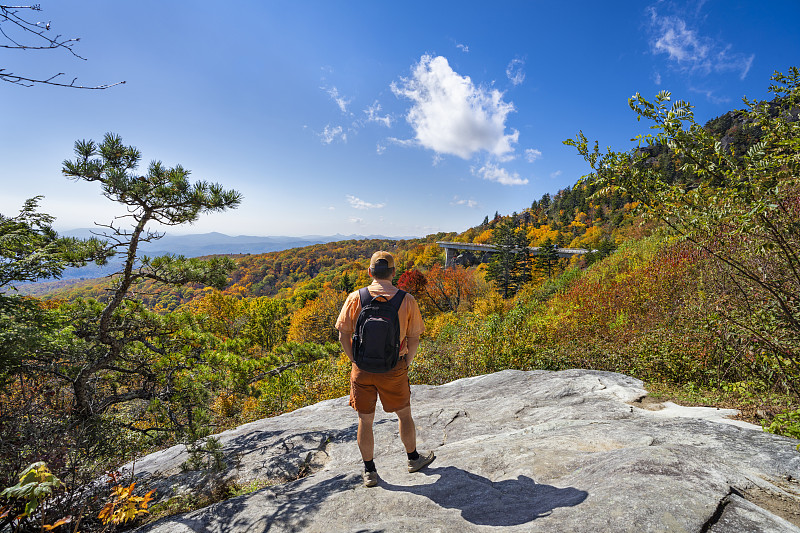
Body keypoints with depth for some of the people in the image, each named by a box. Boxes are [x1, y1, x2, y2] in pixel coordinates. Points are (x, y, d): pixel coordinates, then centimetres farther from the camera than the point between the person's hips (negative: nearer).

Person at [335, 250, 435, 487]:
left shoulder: (355, 298, -8)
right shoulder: (407, 300, -9)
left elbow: (343, 336, -5)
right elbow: (414, 339, -5)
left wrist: (357, 362, 4)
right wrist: (406, 364, 7)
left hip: (363, 369, 1)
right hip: (394, 370, 0)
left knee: (365, 421, 17)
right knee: (404, 414, 22)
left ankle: (369, 471, 32)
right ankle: (413, 458, 42)